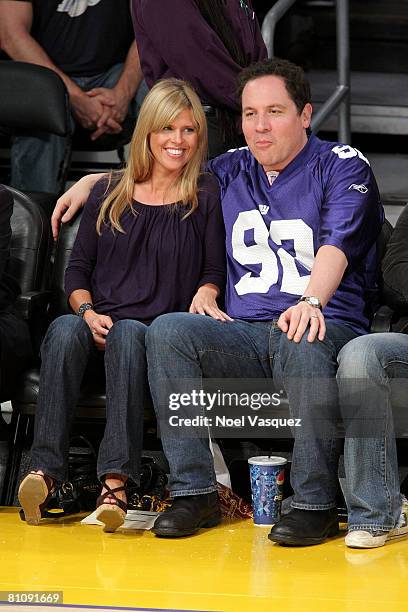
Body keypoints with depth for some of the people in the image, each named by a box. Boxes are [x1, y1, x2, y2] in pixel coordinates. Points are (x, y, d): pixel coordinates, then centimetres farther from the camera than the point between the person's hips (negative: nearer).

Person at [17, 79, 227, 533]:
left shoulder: (205, 196, 11)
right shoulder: (108, 194, 16)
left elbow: (214, 270, 13)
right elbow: (77, 268, 15)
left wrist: (206, 292, -11)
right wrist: (88, 312, -4)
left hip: (161, 334, -2)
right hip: (98, 326, 2)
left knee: (127, 334, -38)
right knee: (64, 329, -34)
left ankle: (115, 481, -50)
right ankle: (44, 470, -43)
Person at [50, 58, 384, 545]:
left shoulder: (343, 167, 4)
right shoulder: (232, 171, 20)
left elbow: (338, 244, -15)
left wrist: (311, 301, -33)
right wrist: (89, 182, 24)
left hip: (326, 326, -4)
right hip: (245, 335, 4)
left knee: (304, 343, -39)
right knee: (168, 330, -24)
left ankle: (314, 503, -30)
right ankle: (194, 491, -22)